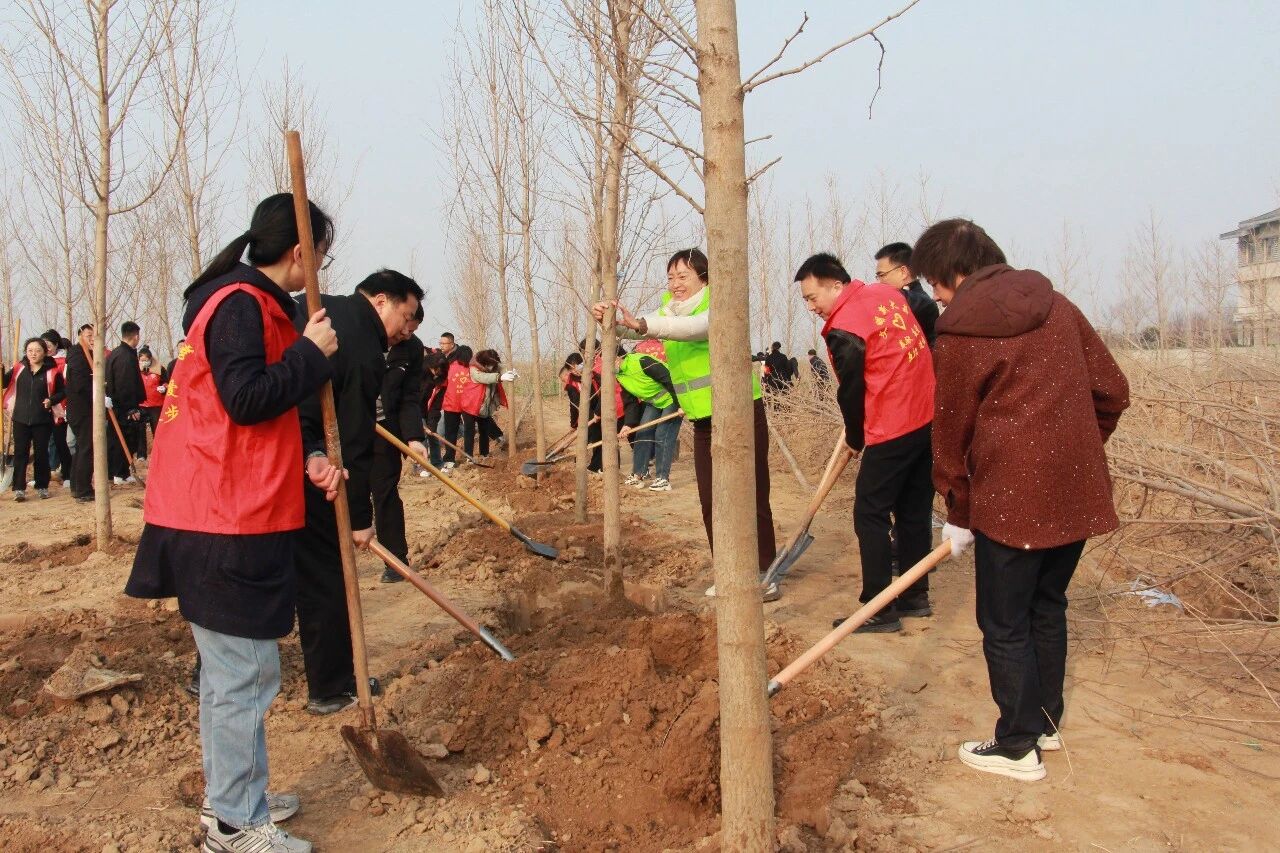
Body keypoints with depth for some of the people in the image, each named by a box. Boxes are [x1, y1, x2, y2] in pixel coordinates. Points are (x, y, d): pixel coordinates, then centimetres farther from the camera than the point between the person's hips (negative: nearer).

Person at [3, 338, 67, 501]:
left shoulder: (52, 371, -2)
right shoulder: (18, 368, 6)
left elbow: (62, 391, 5)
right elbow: (4, 383, 5)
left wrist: (51, 400, -12)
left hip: (43, 420, -2)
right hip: (20, 419, 2)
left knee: (41, 453, 7)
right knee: (20, 453, 0)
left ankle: (42, 487, 18)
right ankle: (19, 488, 1)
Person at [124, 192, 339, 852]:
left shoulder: (250, 303, 18)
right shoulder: (239, 304, -13)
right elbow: (246, 399, -23)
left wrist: (305, 463, 8)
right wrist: (310, 352, -13)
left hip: (229, 519, 11)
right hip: (227, 526, -11)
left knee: (229, 668, 18)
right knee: (246, 674, -3)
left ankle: (228, 798, 31)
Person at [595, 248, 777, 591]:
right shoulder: (669, 310, 11)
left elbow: (699, 327, -33)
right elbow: (635, 327, -3)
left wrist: (642, 324, -44)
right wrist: (611, 320, -26)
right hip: (703, 421, 7)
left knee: (754, 497, -2)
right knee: (710, 501, 9)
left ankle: (765, 572, 8)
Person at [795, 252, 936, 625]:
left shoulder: (844, 331, -16)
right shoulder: (889, 294, 8)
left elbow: (851, 393, -7)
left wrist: (855, 440, 12)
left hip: (892, 431, -9)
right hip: (928, 419, 9)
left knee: (870, 516, 0)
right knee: (915, 511, 15)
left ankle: (879, 611, 3)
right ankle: (916, 596, 24)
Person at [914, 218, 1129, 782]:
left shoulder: (959, 333, -10)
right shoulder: (1057, 307, 8)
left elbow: (952, 430, -4)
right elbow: (1111, 392, 10)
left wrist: (958, 514, 7)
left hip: (1011, 497, -7)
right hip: (1077, 492, 7)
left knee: (1004, 625, 6)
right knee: (1047, 607, 21)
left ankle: (1018, 747, 16)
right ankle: (1047, 720, 35)